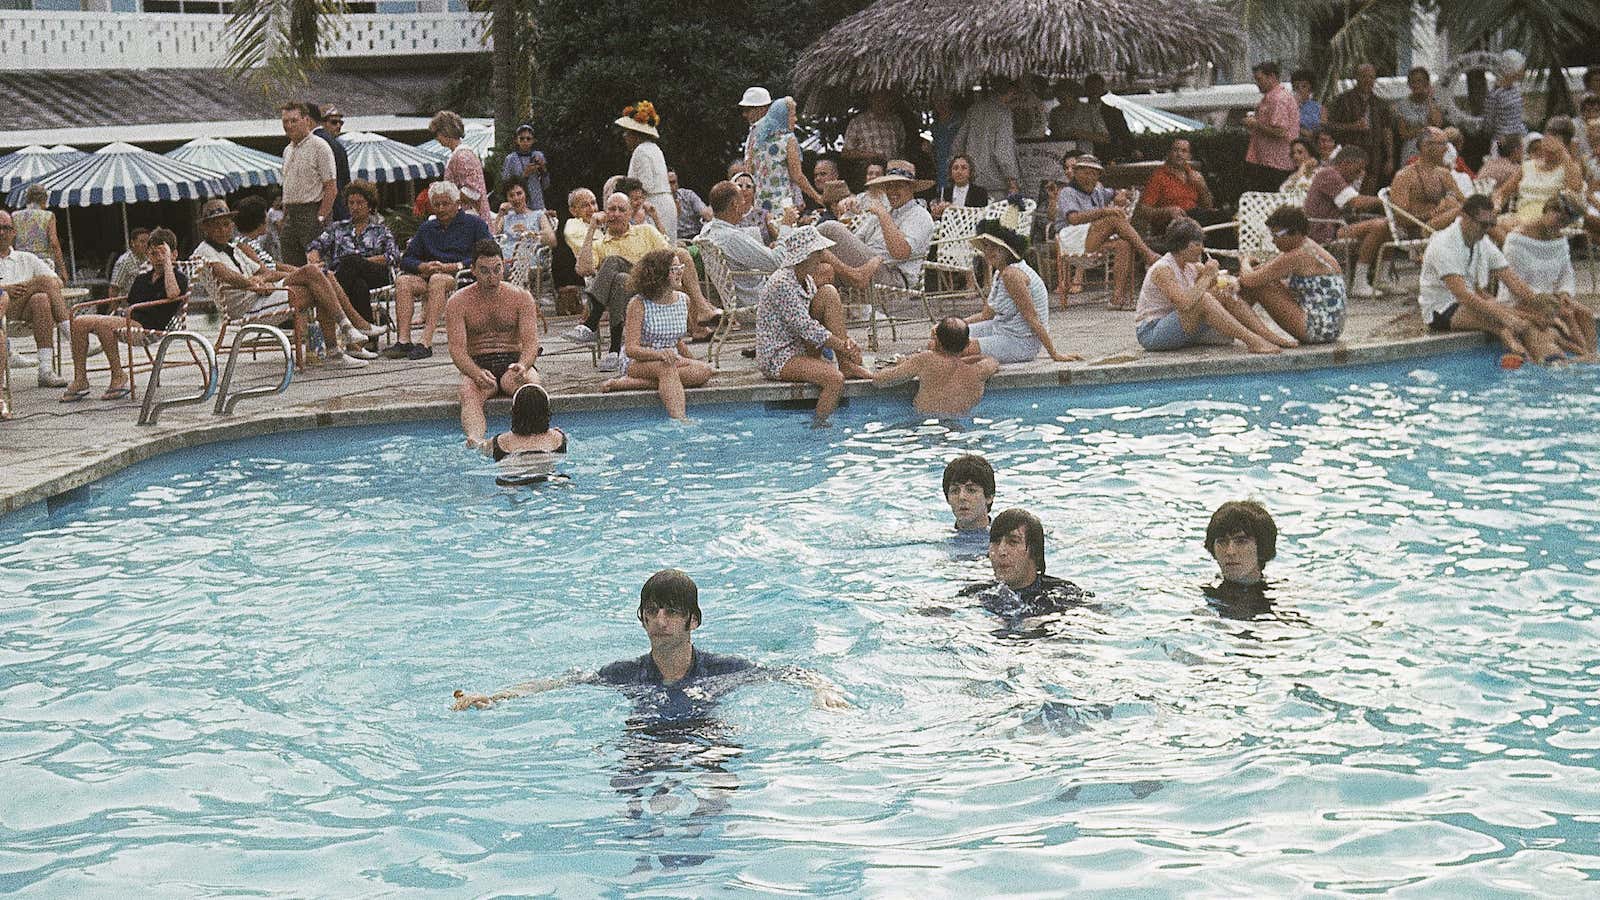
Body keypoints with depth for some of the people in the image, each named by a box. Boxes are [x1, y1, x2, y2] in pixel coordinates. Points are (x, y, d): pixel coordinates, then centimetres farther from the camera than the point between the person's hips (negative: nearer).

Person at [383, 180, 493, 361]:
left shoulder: (474, 224, 10)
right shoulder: (426, 228, 24)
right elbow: (406, 261, 16)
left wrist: (455, 266, -15)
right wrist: (424, 267, -7)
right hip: (429, 276, 5)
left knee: (437, 280, -37)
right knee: (403, 280, -25)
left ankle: (426, 343, -45)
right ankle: (403, 340, -36)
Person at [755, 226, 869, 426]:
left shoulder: (806, 280, 8)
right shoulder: (782, 284, -21)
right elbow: (805, 328, -24)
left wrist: (847, 341, -9)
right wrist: (844, 347, -19)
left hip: (802, 348, 9)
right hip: (777, 360, -9)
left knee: (829, 293, -2)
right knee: (835, 379, -32)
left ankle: (846, 365, -6)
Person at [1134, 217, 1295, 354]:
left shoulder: (1191, 267, 7)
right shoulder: (1162, 269, -19)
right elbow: (1185, 303, -34)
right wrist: (1207, 277, -22)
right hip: (1151, 333, -9)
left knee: (1224, 295, -2)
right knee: (1202, 299, -30)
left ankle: (1270, 336, -6)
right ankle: (1253, 342, -32)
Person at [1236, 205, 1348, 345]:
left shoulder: (1295, 257, -17)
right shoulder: (1310, 247, 13)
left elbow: (1250, 280, -15)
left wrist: (1245, 263, 6)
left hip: (1315, 331, -10)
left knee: (1258, 285, -8)